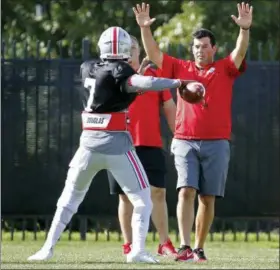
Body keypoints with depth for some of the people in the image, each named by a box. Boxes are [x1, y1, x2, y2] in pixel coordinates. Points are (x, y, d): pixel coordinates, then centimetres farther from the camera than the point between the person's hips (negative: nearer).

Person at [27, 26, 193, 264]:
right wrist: (178, 82, -21)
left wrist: (137, 73, 17)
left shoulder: (87, 69, 9)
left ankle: (48, 248, 13)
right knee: (142, 198, 4)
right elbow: (145, 83, -25)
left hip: (89, 142, 5)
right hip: (117, 144, -5)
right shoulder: (121, 72, -8)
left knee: (71, 196, 19)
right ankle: (138, 250, -10)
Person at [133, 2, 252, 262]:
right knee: (186, 191, -14)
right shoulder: (180, 68, 10)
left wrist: (245, 29, -29)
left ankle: (199, 248, 12)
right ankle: (184, 246, -21)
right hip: (185, 142, 0)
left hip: (216, 144, 0)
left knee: (207, 199, 3)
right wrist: (145, 28, -10)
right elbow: (153, 53, 5)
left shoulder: (224, 69, 6)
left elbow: (240, 53, -11)